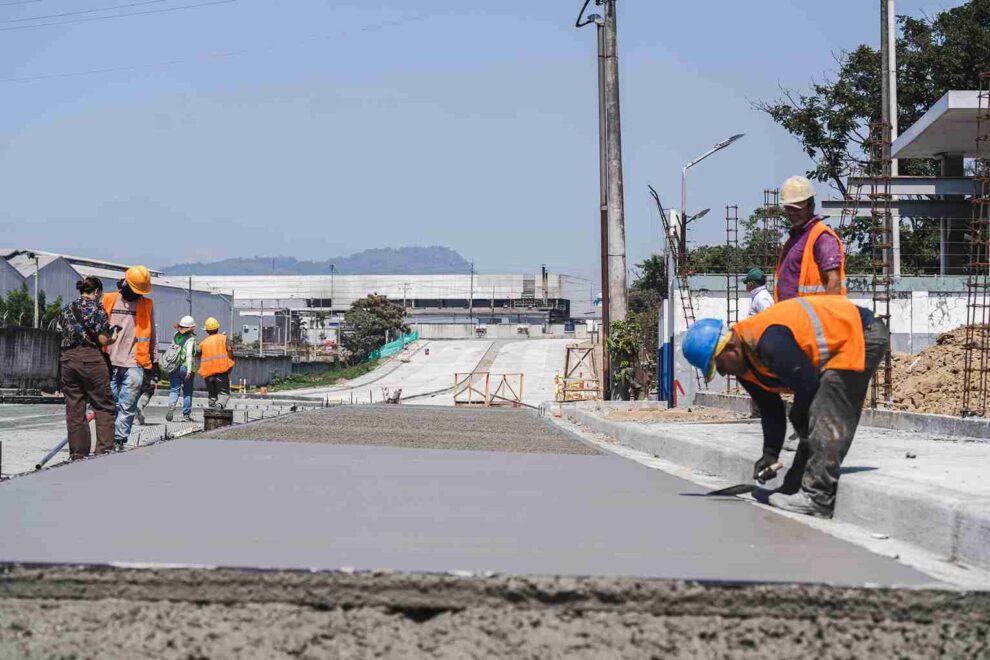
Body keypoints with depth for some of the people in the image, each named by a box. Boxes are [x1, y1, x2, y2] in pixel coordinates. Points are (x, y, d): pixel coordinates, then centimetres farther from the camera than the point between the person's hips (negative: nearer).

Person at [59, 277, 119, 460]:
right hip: (91, 359, -5)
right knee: (103, 406, 3)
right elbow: (103, 340, -8)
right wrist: (113, 338, 12)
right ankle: (104, 449, -5)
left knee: (74, 409, 8)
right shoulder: (96, 309, -4)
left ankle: (78, 454, 9)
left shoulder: (67, 309, 13)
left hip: (68, 358, 5)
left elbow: (65, 333, 13)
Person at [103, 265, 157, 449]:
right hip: (109, 363, 0)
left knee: (127, 406, -7)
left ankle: (119, 440, -6)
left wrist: (154, 362, 12)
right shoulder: (108, 301, 8)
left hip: (134, 364, 0)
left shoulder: (147, 304, 11)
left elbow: (151, 335, 15)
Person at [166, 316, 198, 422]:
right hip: (185, 367, -3)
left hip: (174, 367, 3)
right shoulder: (190, 339, -10)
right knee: (187, 392, 8)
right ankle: (186, 415, 12)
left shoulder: (176, 336, 5)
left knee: (174, 390, 3)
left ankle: (171, 405, -24)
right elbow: (189, 355, -17)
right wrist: (189, 370, -18)